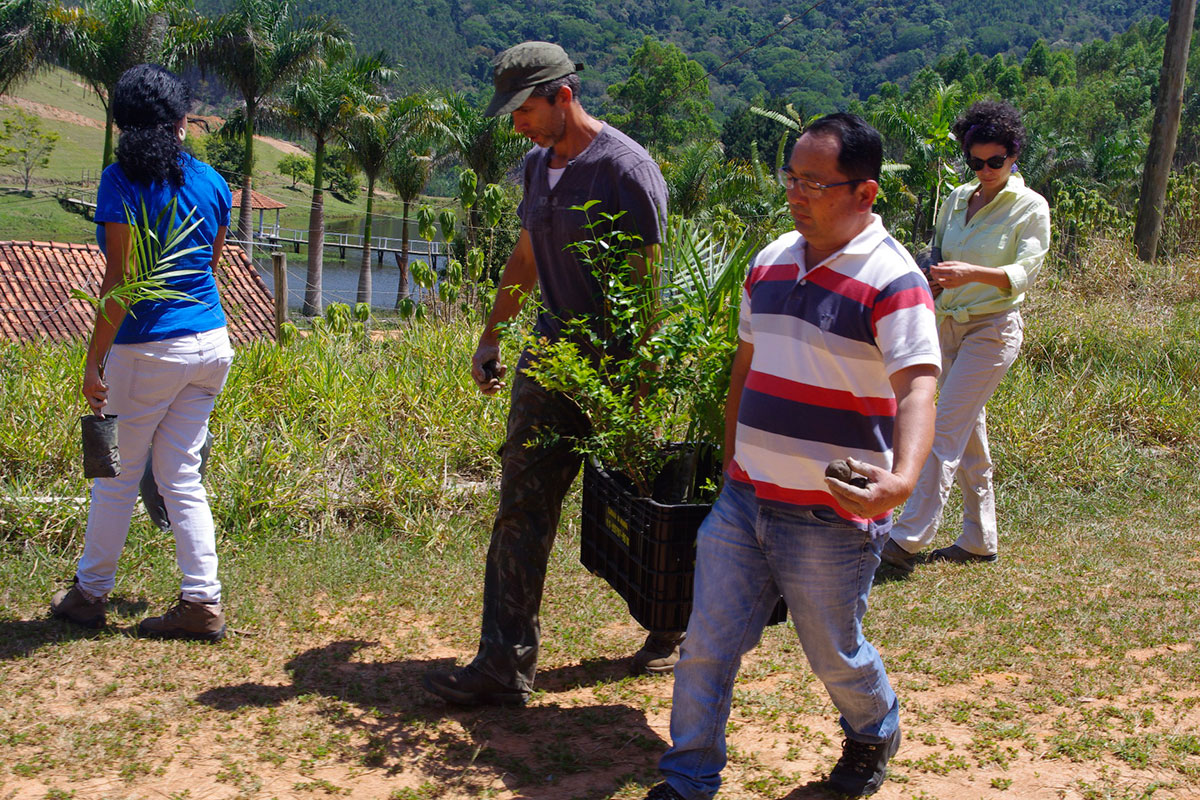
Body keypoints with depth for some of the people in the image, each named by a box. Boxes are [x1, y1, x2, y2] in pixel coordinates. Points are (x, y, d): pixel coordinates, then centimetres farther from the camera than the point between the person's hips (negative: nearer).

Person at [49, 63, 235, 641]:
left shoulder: (122, 181, -11)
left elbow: (120, 278, -15)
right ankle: (202, 603, 9)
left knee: (117, 475, 10)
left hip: (148, 350, -5)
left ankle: (91, 594, 24)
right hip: (210, 344, 5)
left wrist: (95, 360, -12)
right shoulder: (211, 182, 5)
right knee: (181, 475, 10)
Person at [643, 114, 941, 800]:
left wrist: (902, 480, -46)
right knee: (707, 646, 8)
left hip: (832, 518, -5)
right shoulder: (770, 263, 6)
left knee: (835, 655, 15)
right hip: (744, 503, 6)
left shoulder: (892, 281, -16)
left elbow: (918, 389, -28)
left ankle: (875, 736, 46)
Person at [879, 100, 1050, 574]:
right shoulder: (957, 199, 10)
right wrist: (932, 282, -4)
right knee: (970, 435, 11)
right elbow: (935, 253, 19)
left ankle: (909, 538, -12)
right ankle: (980, 541, 20)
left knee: (946, 432, -13)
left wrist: (971, 273, -33)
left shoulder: (1031, 207, -6)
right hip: (949, 325, 6)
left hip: (993, 330, -6)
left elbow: (1024, 273, -16)